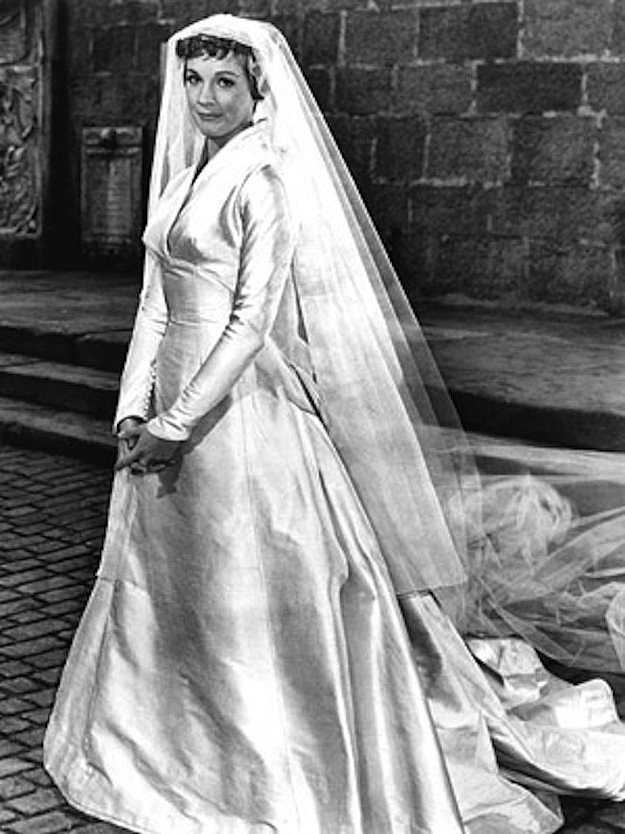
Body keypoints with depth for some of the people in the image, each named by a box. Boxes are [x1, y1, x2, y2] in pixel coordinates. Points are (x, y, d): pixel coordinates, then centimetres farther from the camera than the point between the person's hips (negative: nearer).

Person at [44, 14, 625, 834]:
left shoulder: (264, 182, -12)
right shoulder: (181, 177, 13)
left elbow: (253, 322, -18)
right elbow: (155, 304, 14)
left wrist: (177, 424, -18)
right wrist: (136, 411, 3)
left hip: (241, 412, -8)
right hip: (173, 408, 8)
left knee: (256, 595, 0)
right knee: (165, 586, 16)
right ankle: (183, 750, 33)